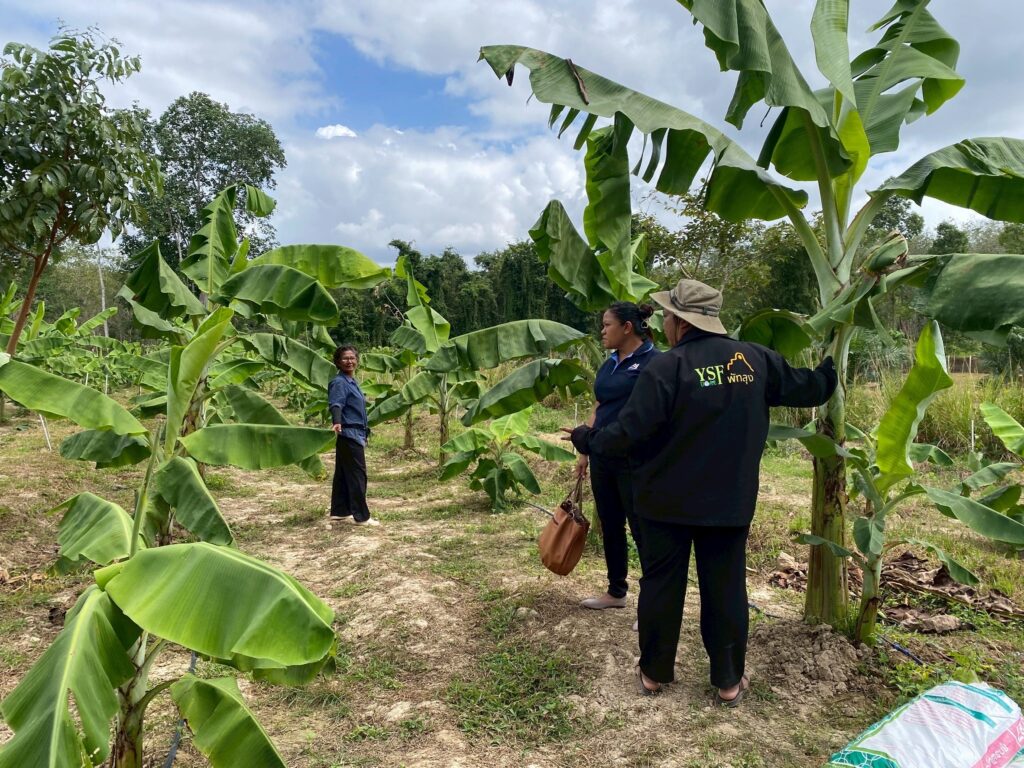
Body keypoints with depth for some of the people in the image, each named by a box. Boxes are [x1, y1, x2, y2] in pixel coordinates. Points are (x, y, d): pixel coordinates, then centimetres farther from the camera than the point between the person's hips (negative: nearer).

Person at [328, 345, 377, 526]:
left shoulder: (352, 382, 15)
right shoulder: (339, 382, -13)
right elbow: (335, 404, -30)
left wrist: (363, 434, 30)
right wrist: (337, 422, -49)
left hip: (355, 435, 10)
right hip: (349, 434, -10)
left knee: (343, 474, 14)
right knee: (358, 475, -6)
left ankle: (339, 512, 22)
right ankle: (362, 516, -2)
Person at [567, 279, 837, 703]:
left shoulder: (667, 367, -18)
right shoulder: (755, 359, -2)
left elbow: (629, 431, -21)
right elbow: (807, 387, 12)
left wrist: (588, 440, -3)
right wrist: (831, 370, 34)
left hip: (667, 501, -3)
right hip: (730, 502, 4)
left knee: (661, 586, 12)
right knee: (726, 589, 14)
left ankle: (653, 672, 26)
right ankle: (729, 680, 25)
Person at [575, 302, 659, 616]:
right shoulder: (610, 364, 12)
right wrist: (584, 451, 15)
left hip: (634, 463, -8)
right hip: (603, 460, 8)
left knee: (642, 531, 2)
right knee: (610, 527, 16)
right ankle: (616, 592, 32)